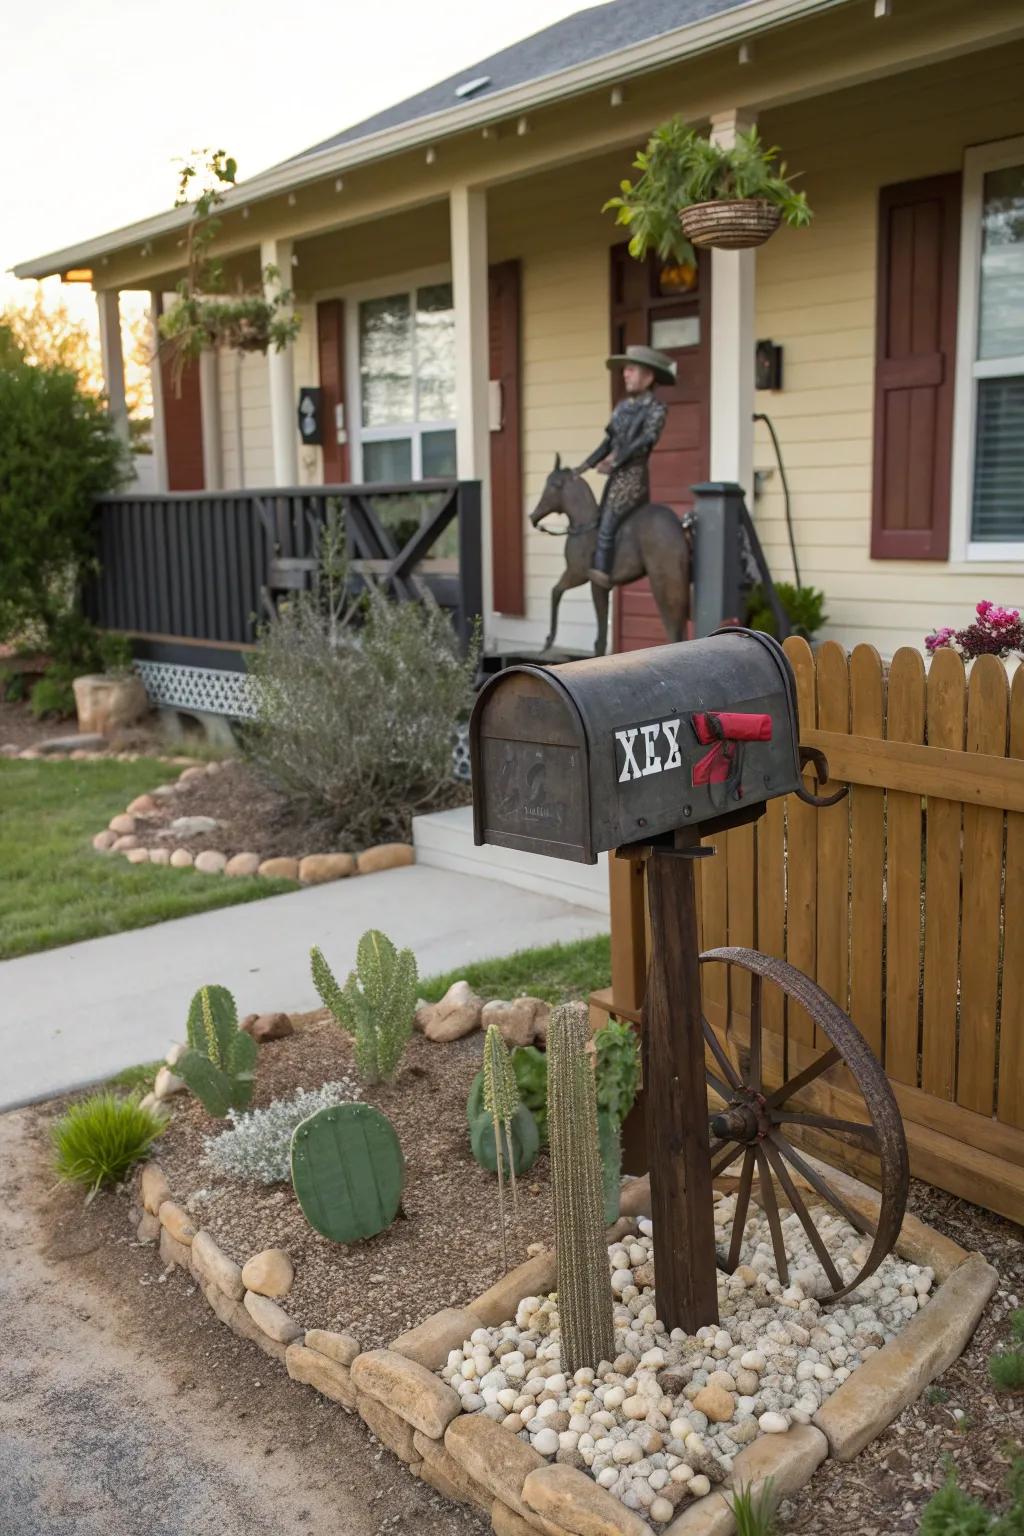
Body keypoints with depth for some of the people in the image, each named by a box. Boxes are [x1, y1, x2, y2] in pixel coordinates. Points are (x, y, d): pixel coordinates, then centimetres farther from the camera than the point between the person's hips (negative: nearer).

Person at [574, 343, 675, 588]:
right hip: (616, 476, 8)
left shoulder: (656, 408, -6)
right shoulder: (623, 406, 14)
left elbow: (645, 440, -16)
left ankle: (602, 572, -15)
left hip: (633, 476, -8)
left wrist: (614, 462, -20)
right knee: (598, 522, 7)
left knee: (607, 526, -17)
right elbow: (609, 440, 16)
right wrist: (585, 465, 9)